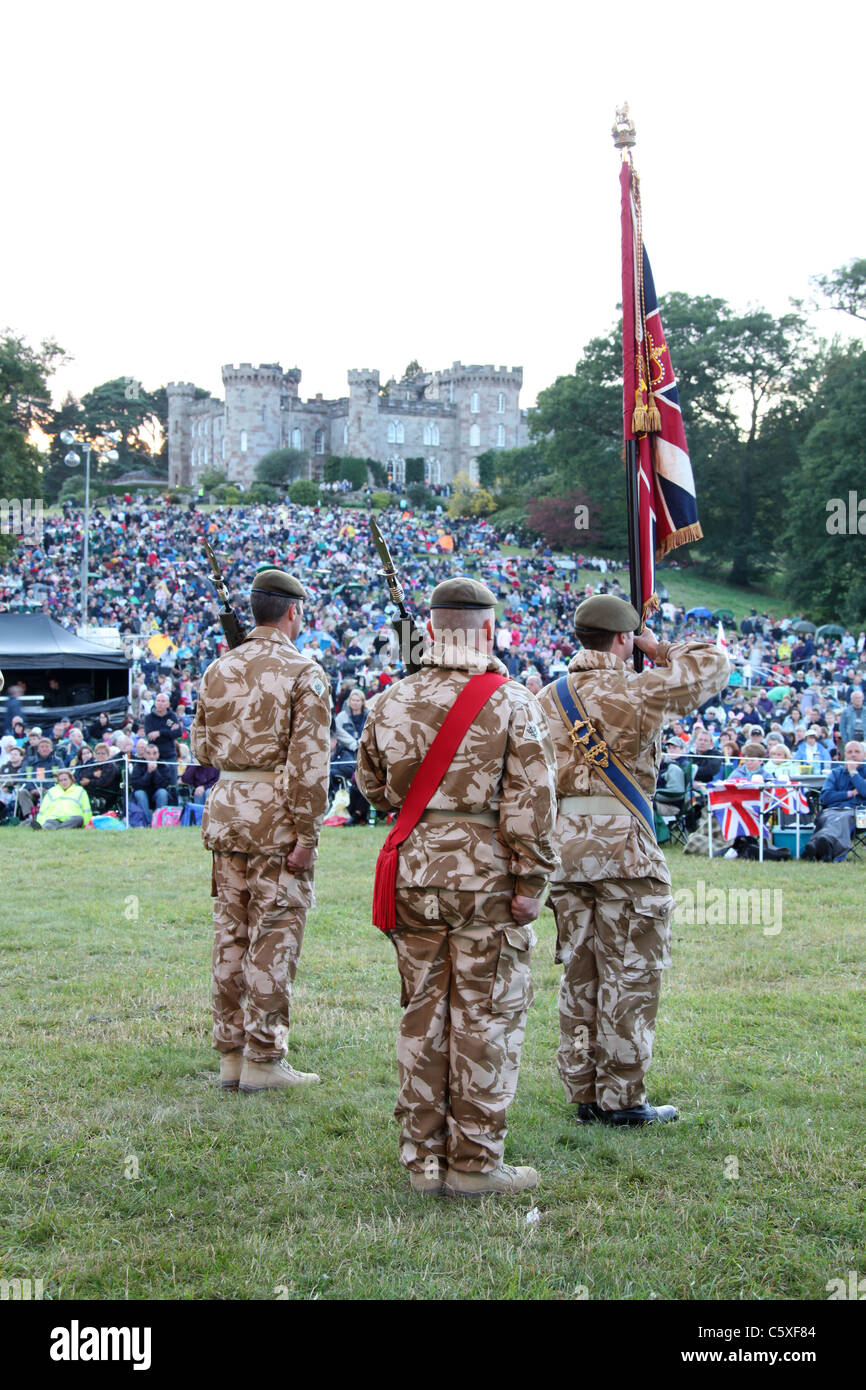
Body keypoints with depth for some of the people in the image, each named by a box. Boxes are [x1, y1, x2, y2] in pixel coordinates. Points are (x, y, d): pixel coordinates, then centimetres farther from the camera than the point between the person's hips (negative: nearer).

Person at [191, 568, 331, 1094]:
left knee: (232, 934, 12)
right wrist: (307, 834, -14)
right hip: (277, 817, -6)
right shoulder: (302, 672, -10)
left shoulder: (219, 670, 9)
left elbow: (202, 746, 16)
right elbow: (310, 762, -16)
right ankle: (263, 1060, 4)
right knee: (274, 937, 0)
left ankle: (230, 1054, 19)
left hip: (227, 813, 6)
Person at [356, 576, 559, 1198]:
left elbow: (374, 786, 17)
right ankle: (475, 1161, 8)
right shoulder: (513, 703, -9)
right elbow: (530, 803, -13)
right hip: (487, 877, -4)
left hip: (415, 873, 5)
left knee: (424, 1015, 12)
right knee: (485, 1018, 3)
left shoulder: (391, 703, 5)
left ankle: (423, 1157, 18)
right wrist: (530, 880, -9)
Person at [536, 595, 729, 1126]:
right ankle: (622, 1098, 3)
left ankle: (584, 1095, 17)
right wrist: (663, 651, 12)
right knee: (629, 974, 1)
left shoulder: (549, 698, 10)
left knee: (579, 974, 11)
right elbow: (715, 665, -1)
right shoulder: (636, 691, -8)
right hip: (624, 845, -6)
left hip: (564, 843, 6)